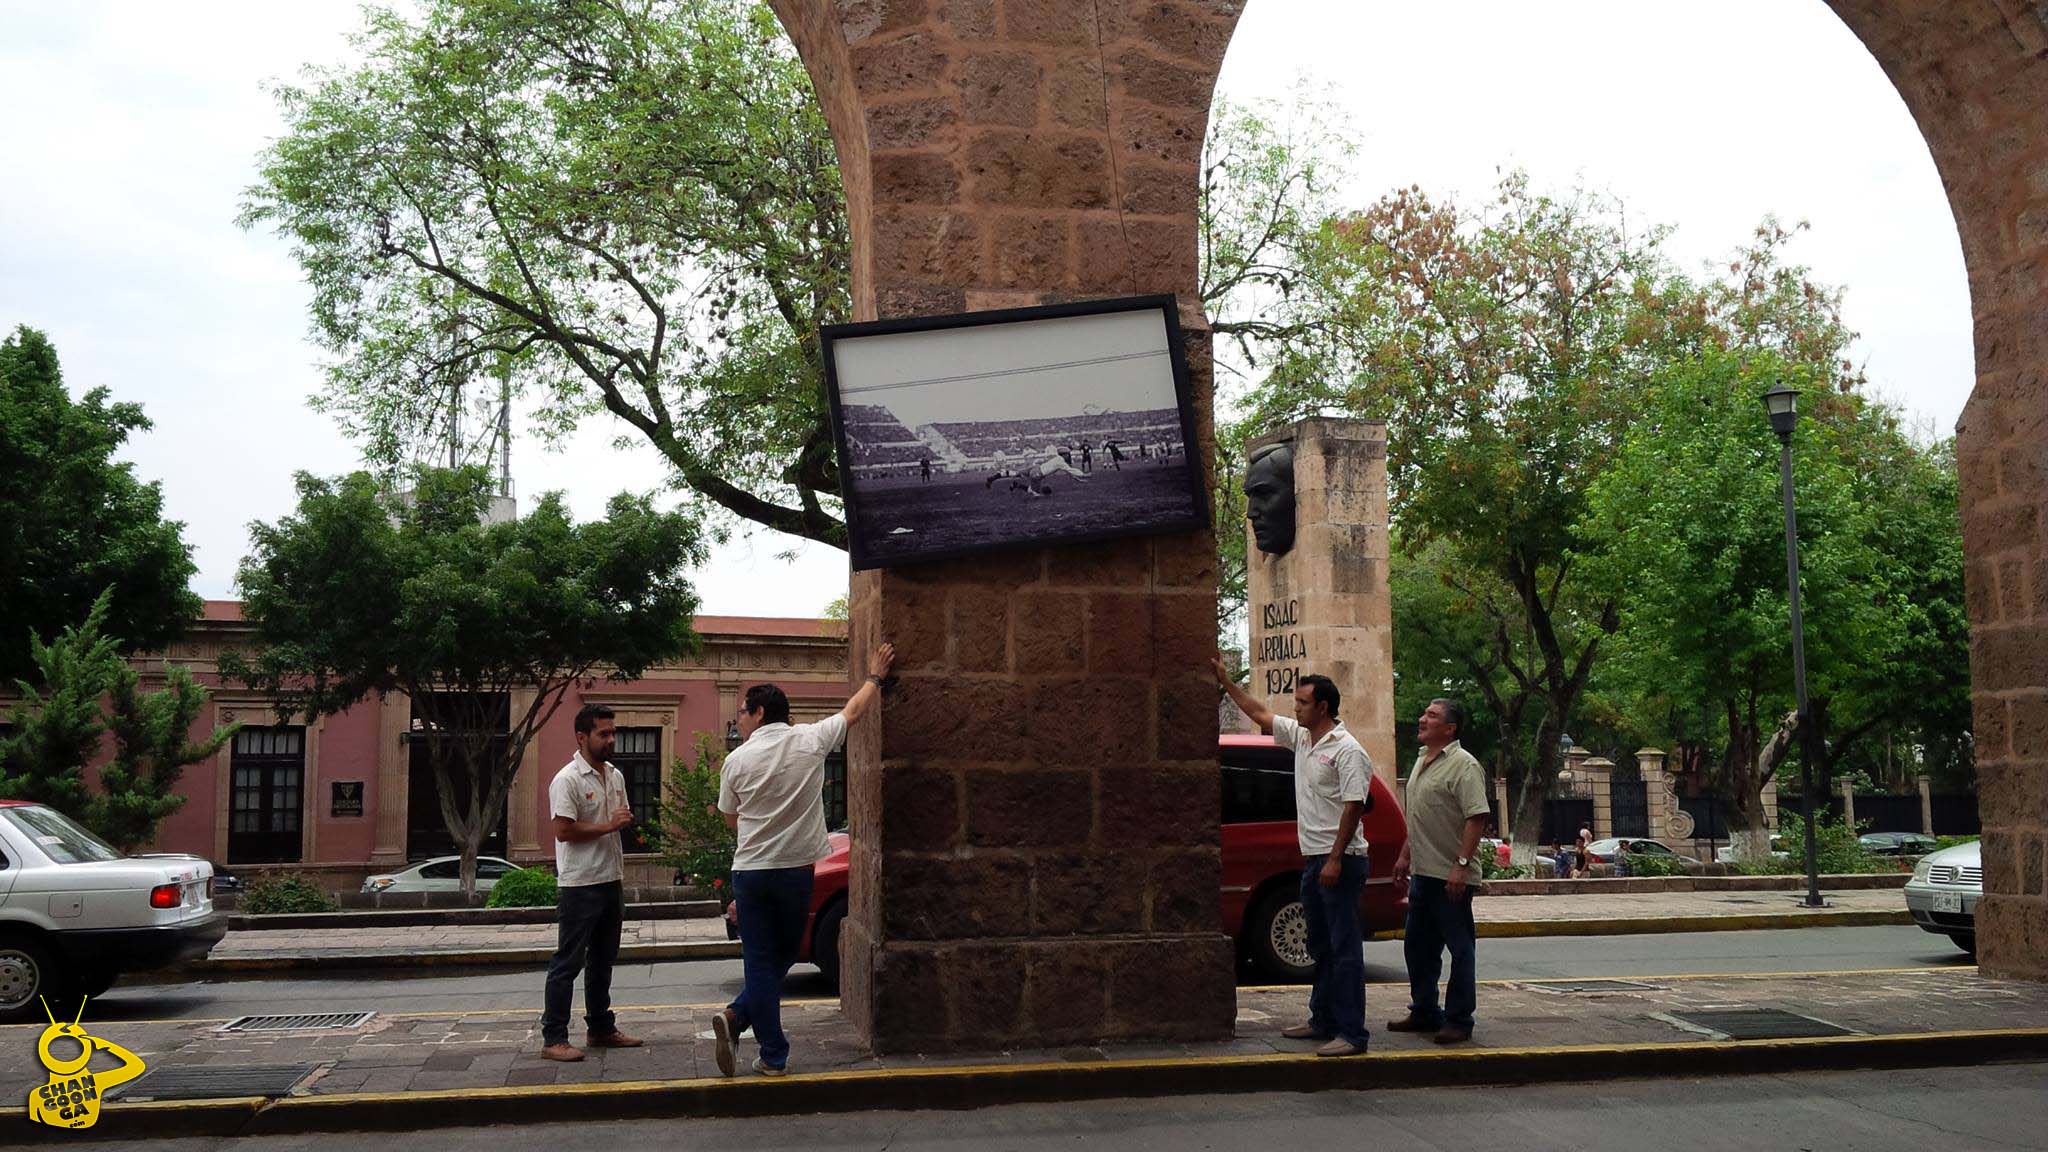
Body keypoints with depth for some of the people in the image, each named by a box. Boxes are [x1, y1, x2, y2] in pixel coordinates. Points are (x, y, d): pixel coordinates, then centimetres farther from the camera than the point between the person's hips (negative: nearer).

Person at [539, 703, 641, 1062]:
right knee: (568, 962, -4)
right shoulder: (568, 780, -13)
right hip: (579, 885, -8)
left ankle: (601, 1028, 26)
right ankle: (553, 1038, 1)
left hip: (611, 881, 8)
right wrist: (609, 825, -17)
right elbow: (564, 831, -20)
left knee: (603, 960, 16)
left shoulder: (615, 776, 12)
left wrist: (626, 819, 0)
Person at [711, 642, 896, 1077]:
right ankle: (737, 1017, 1)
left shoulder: (737, 760, -4)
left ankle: (773, 1056, -2)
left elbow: (731, 819, 10)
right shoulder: (810, 740, -4)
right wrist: (875, 677, 29)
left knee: (761, 963, 5)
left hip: (750, 871, 0)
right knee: (783, 956, 15)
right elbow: (855, 710, 12)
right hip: (796, 869, 0)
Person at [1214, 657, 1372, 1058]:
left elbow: (1353, 806, -19)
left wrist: (1336, 859, -23)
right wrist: (1226, 682, 22)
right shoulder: (1300, 736, 12)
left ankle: (1352, 1033, -9)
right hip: (1313, 860, 10)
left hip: (1340, 861, -10)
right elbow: (1260, 713, 23)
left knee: (1345, 948, -9)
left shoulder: (1347, 750, -14)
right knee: (1321, 946, 16)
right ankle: (1323, 1021, 25)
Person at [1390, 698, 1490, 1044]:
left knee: (1460, 949, 0)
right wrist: (1405, 856, 22)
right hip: (1422, 873, 10)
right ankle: (1423, 1012, 26)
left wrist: (1461, 864, -26)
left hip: (1451, 877, -9)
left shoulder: (1464, 766, -13)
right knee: (1418, 947, 15)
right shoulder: (1421, 761, 15)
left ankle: (1458, 1021, 6)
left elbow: (1477, 818, -21)